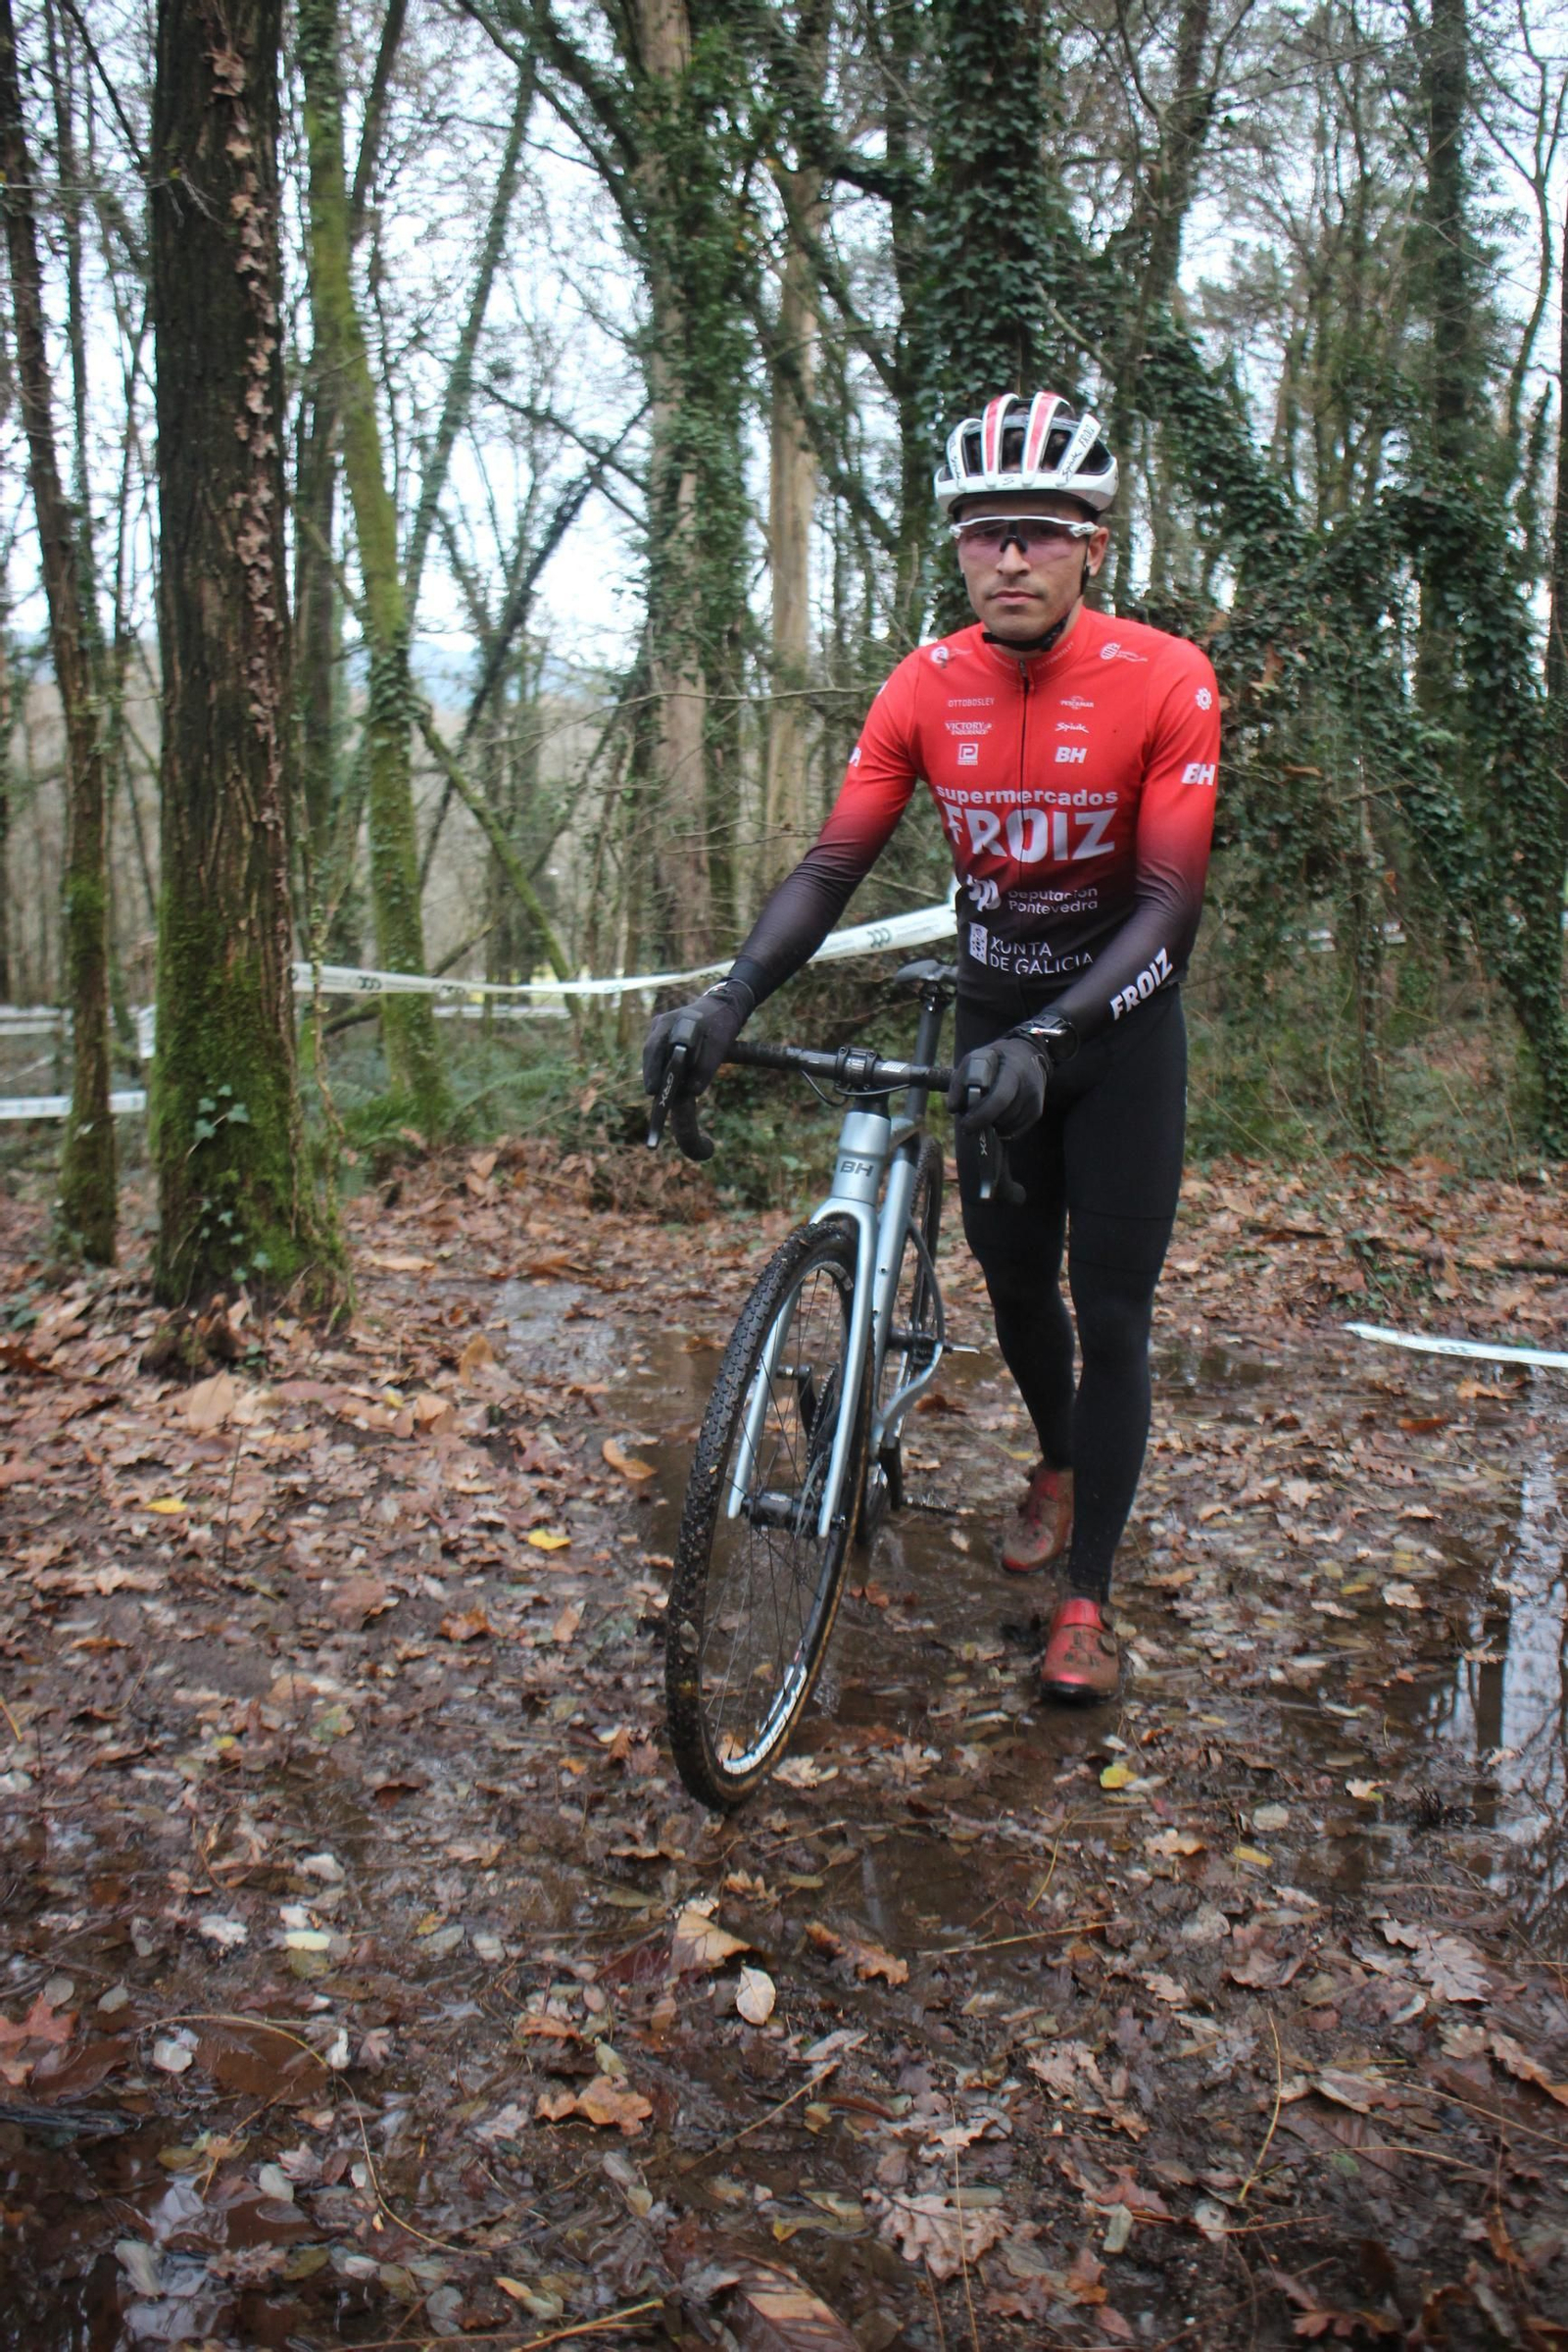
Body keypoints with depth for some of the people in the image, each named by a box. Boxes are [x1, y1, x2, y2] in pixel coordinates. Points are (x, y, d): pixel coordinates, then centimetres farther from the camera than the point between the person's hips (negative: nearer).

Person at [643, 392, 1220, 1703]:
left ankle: (1087, 1601, 9)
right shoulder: (925, 691, -9)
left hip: (1120, 1021, -3)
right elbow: (833, 868, -14)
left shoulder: (1164, 683, -20)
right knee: (1014, 1285, 16)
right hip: (996, 1019, 4)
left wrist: (1048, 1040, -40)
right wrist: (732, 999, -31)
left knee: (1111, 1313, -3)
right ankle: (1059, 1467, 46)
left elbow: (1169, 910, -26)